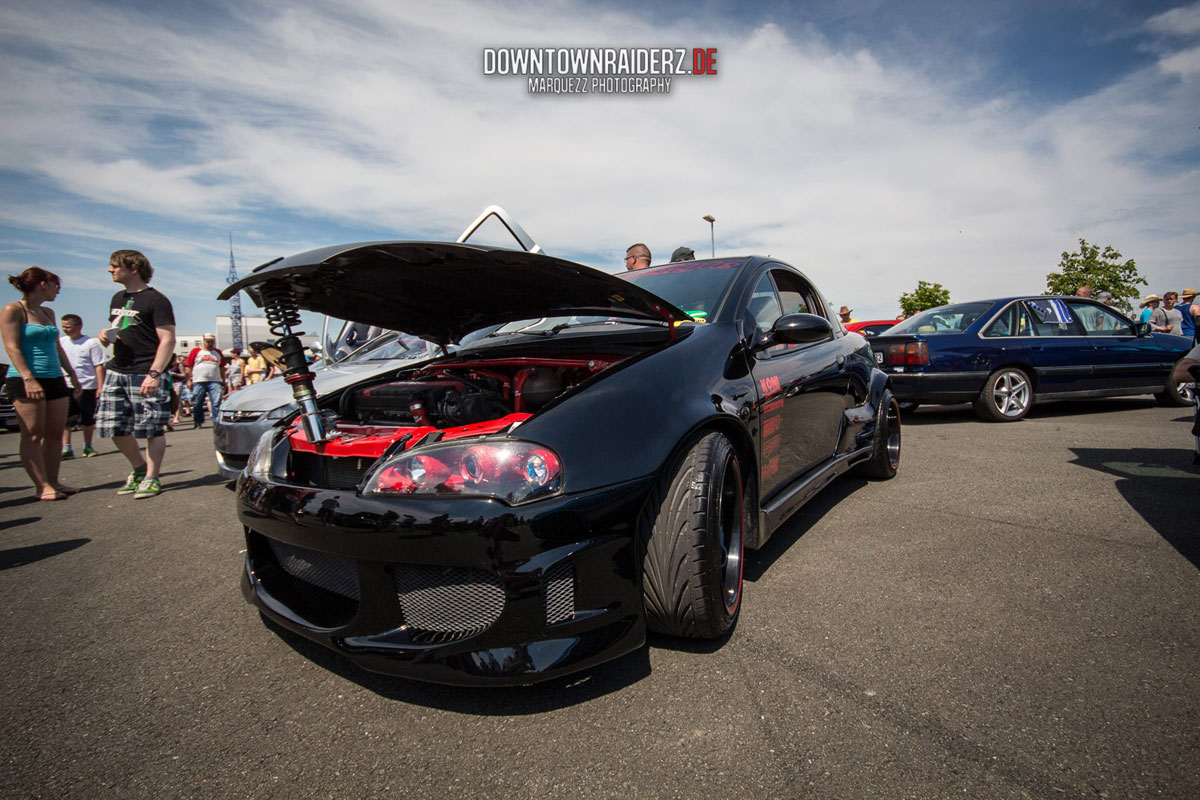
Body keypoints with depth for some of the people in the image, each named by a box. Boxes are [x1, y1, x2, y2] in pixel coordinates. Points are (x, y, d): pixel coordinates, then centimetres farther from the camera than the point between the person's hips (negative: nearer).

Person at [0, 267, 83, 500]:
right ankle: (43, 487, -3)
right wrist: (28, 378, -21)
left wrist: (72, 374, 20)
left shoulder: (48, 313, 17)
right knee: (33, 436, -4)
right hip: (26, 381, -7)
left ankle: (53, 483, 11)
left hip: (55, 379, 7)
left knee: (55, 434, 5)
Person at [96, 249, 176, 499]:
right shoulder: (118, 298, 18)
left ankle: (152, 478, 8)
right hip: (116, 371, 8)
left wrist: (154, 373, -23)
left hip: (145, 374, -8)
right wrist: (106, 334, 4)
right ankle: (139, 469, 25)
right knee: (114, 427, 8)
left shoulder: (155, 300, -7)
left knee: (152, 429, -2)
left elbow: (168, 340, -14)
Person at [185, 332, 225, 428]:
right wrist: (189, 380, -2)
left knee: (216, 403, -9)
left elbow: (222, 368, 20)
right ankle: (198, 422, 20)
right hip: (199, 381, -1)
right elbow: (189, 366, 4)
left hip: (215, 381, 1)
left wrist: (224, 381, 15)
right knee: (197, 404, 6)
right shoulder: (195, 351, 7)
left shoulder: (218, 353, 17)